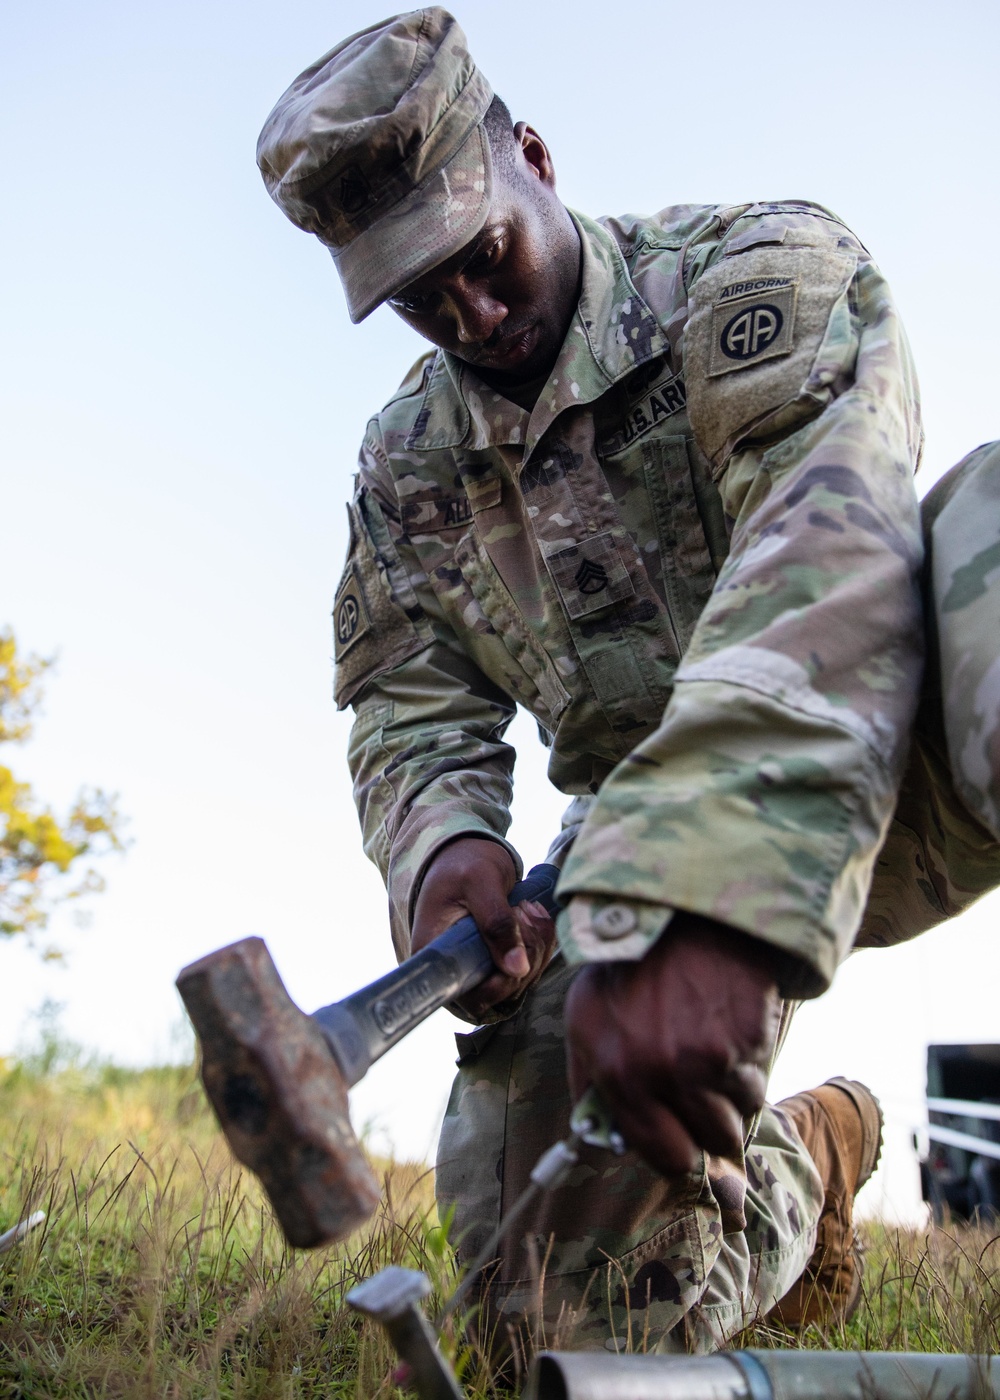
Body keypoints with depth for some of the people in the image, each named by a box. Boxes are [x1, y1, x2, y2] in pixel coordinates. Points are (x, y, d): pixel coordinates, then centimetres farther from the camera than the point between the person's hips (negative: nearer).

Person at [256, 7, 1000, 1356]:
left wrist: (690, 900, -45)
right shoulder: (405, 469, 8)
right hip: (640, 866, 5)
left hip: (884, 771, -4)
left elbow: (825, 549, -29)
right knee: (595, 1305, -9)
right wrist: (443, 849, -21)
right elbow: (414, 711, 6)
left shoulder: (758, 269, -10)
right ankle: (806, 1156, 23)